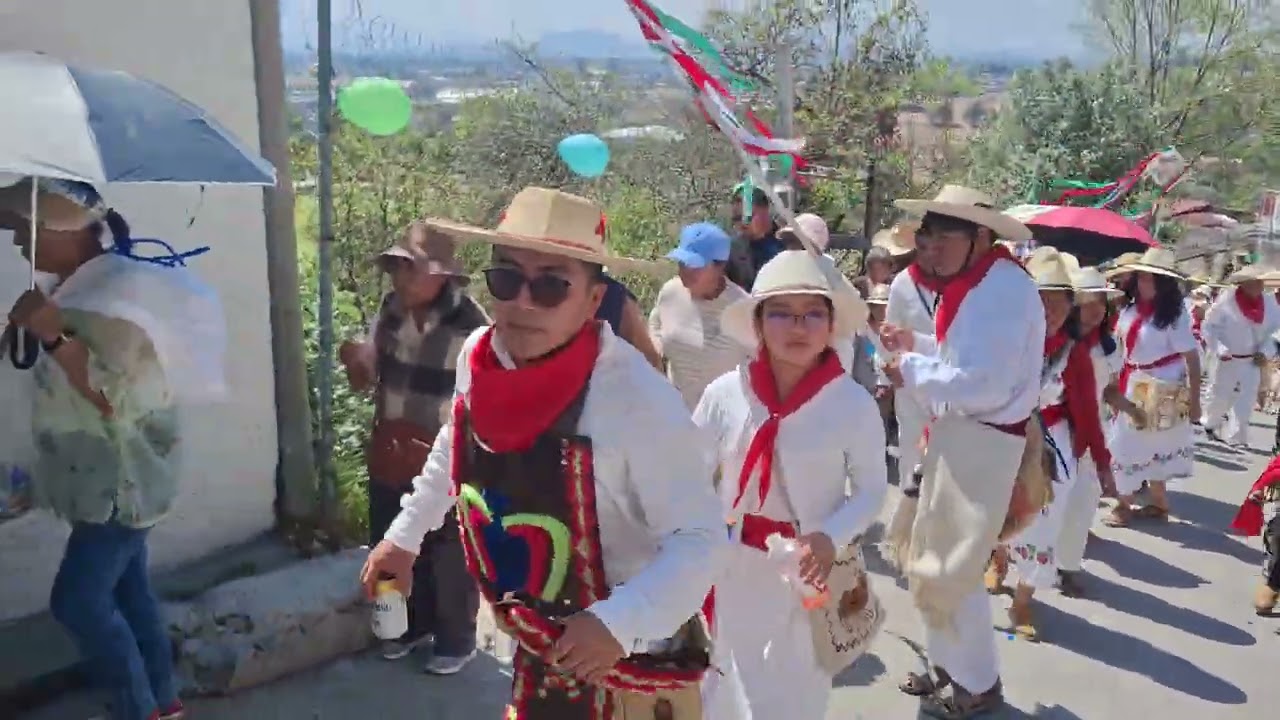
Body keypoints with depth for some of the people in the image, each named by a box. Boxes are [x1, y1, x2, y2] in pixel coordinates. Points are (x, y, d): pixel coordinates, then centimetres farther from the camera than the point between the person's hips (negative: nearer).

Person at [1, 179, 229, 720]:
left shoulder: (117, 294, -22)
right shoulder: (80, 288, 8)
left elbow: (116, 397, -27)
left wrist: (55, 335, -31)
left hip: (123, 478, -10)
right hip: (108, 477, 10)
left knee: (77, 601, -5)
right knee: (126, 591, 15)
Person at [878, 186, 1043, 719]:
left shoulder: (1005, 287, -20)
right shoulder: (975, 285, 11)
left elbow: (986, 384, -27)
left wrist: (913, 371, -16)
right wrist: (918, 345, 5)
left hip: (983, 441, -10)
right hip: (956, 434, 10)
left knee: (950, 567, 2)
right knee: (926, 557, 18)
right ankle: (948, 665, 35)